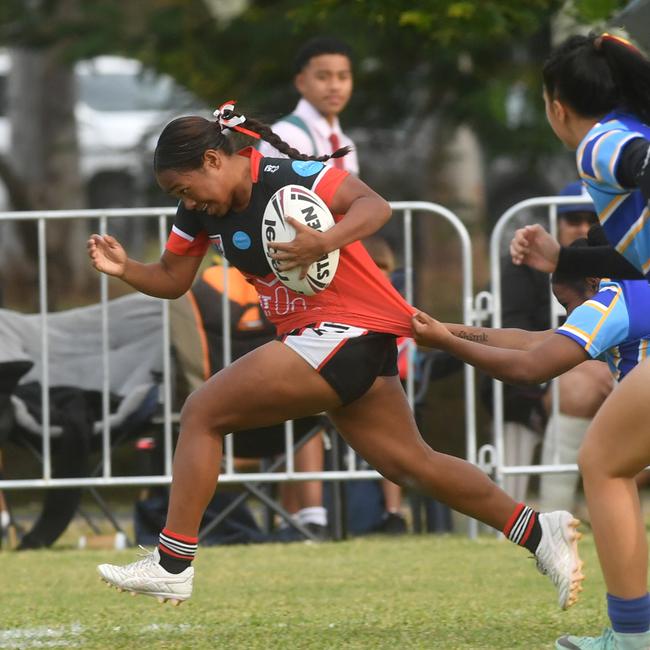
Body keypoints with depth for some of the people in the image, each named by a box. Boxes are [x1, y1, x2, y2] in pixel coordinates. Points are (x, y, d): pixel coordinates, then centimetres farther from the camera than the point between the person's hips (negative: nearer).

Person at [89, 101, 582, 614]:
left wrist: (324, 243, -40)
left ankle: (171, 566, -8)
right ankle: (540, 531, 17)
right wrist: (124, 268, -7)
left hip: (350, 330, -10)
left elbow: (375, 206, -25)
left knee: (202, 414, -10)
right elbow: (171, 279, 11)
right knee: (410, 463, 13)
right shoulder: (202, 211, 7)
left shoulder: (288, 178, -18)